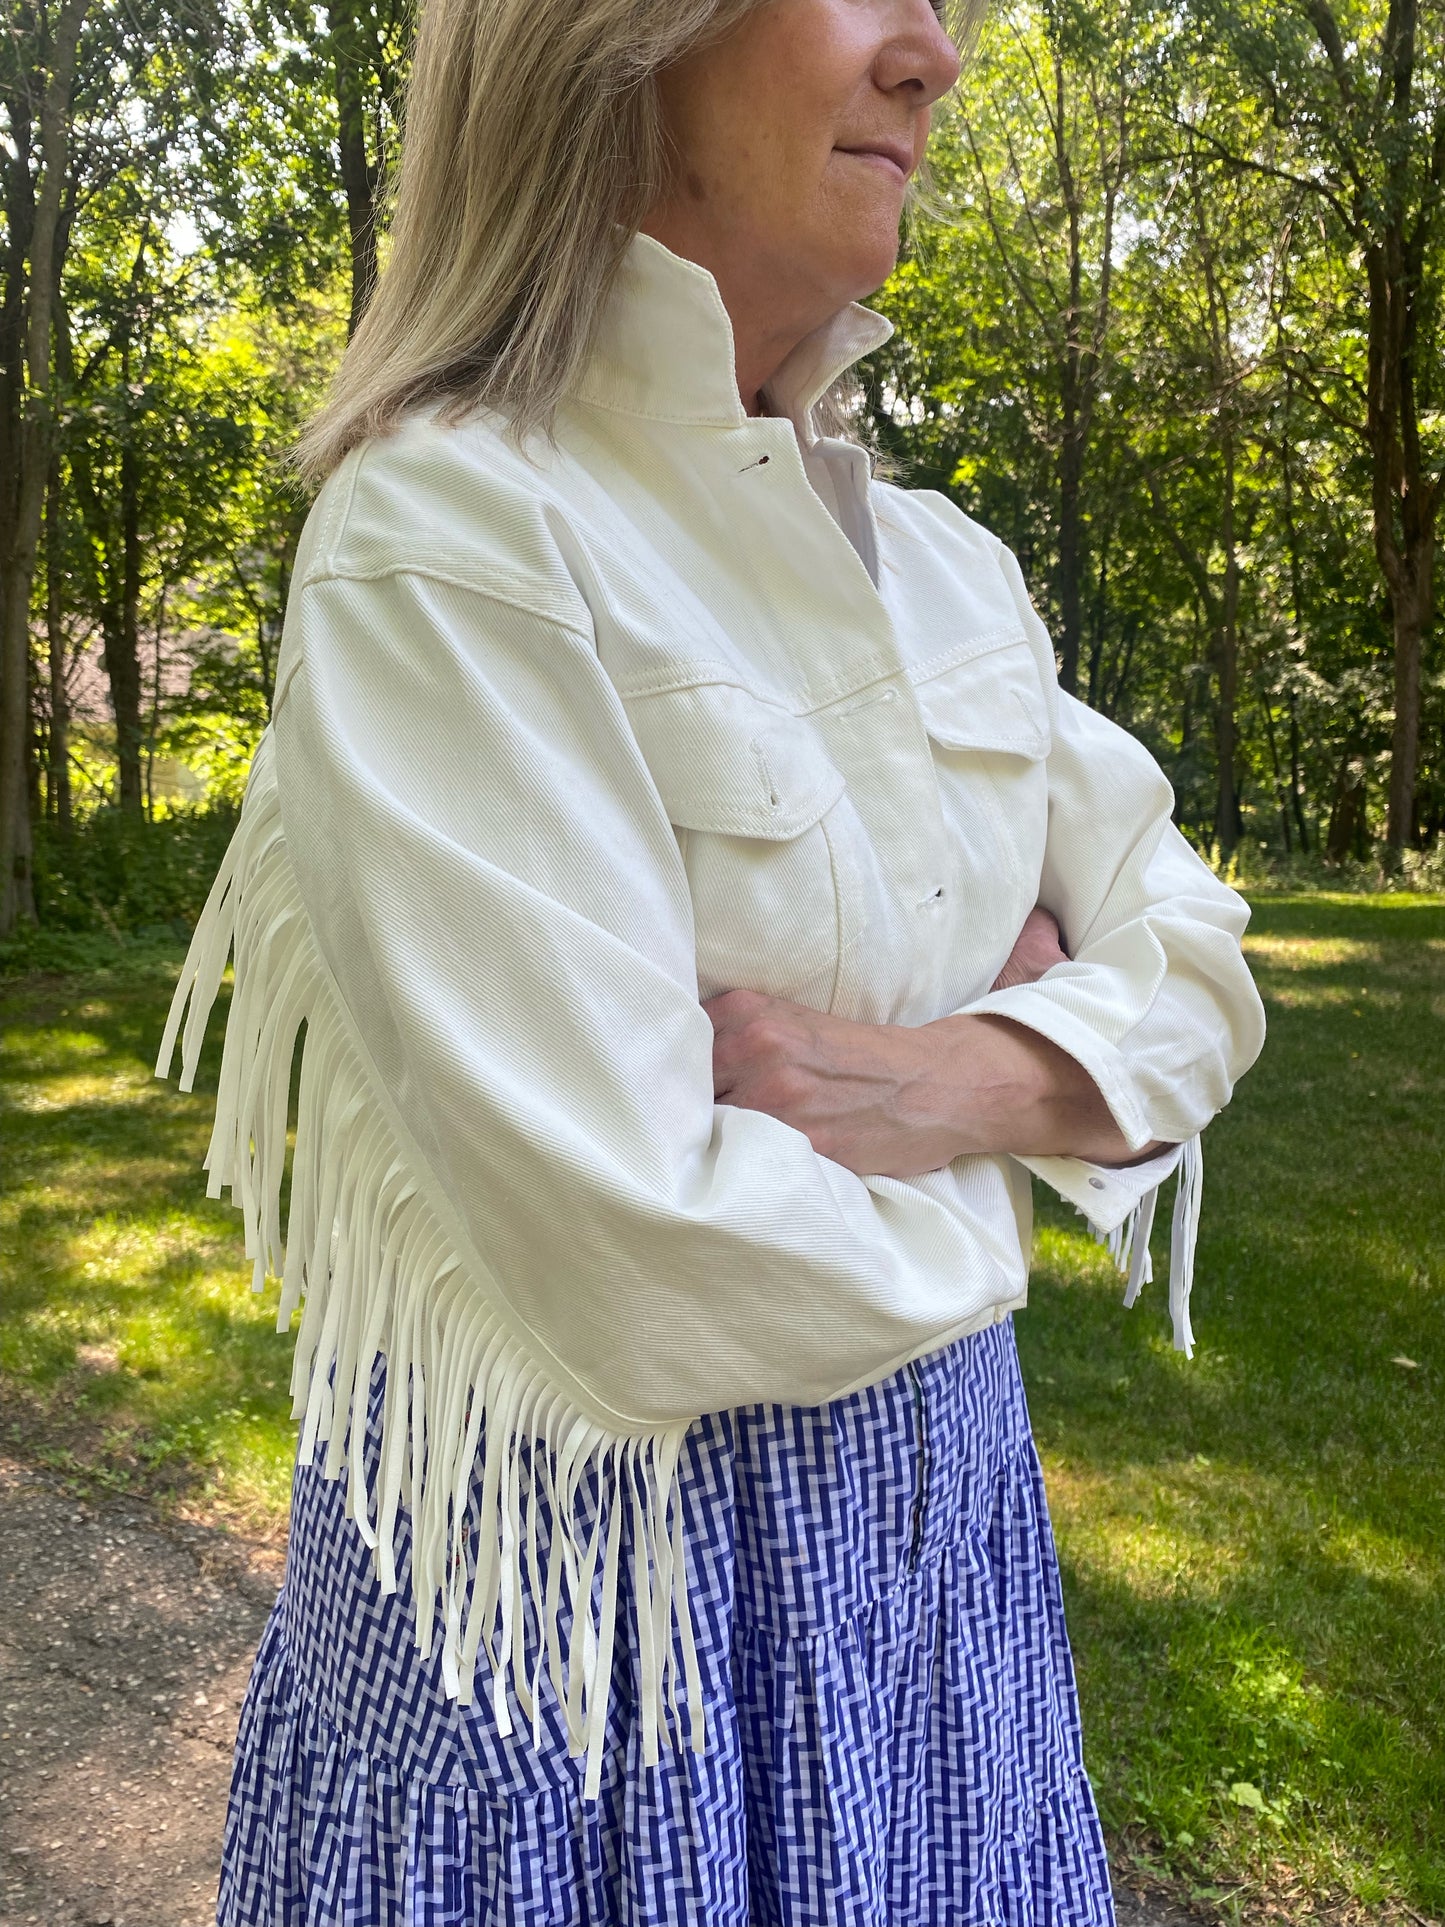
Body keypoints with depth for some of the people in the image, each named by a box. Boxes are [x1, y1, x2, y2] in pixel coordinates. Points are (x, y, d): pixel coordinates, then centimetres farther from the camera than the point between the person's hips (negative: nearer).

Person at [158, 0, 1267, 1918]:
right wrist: (985, 1188, -9)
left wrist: (965, 1078, -14)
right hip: (603, 1562, -6)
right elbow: (641, 1270, -26)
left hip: (931, 1498, 7)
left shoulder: (941, 559, 3)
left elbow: (1194, 964, 5)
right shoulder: (444, 536, -20)